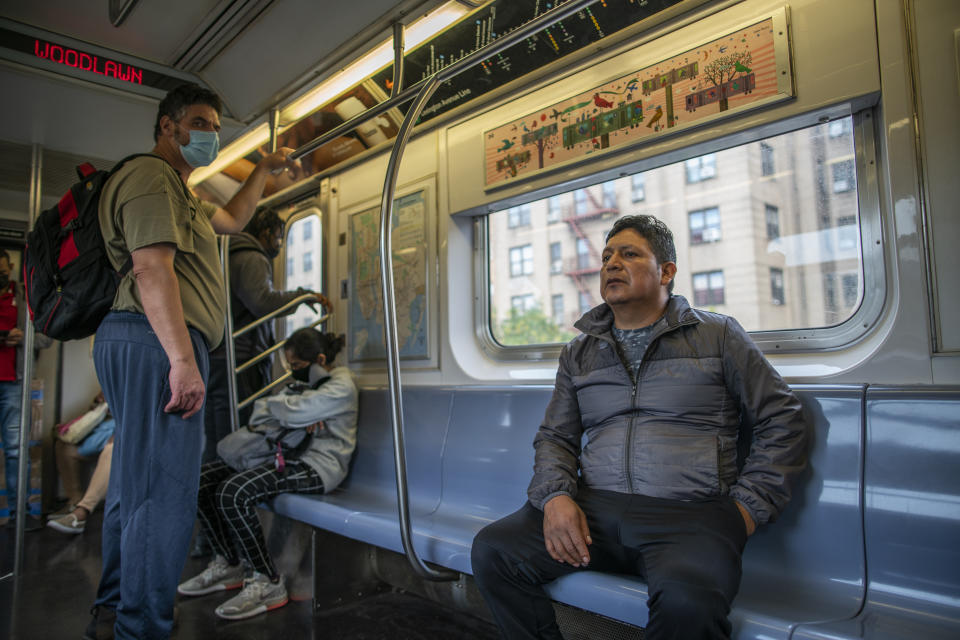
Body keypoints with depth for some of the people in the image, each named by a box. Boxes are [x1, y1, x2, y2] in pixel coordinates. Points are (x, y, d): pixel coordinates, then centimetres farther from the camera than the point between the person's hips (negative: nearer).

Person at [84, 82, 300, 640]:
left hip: (148, 345, 12)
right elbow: (152, 268, -19)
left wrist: (265, 169, 41)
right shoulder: (151, 176, -6)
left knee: (135, 483, 17)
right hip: (156, 342, -12)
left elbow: (233, 219, 42)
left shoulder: (178, 194, 28)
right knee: (167, 491, -10)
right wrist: (183, 358, -27)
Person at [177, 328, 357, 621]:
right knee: (202, 479, -4)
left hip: (318, 464, -9)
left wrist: (271, 405, 3)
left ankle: (269, 583, -15)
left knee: (234, 493, -28)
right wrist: (301, 417, -9)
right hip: (285, 454, 9)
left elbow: (291, 412, -21)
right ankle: (228, 565, 10)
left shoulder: (341, 386, -8)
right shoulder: (305, 383, 20)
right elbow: (258, 416, 11)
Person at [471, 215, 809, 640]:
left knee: (688, 602, -35)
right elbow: (554, 436, 17)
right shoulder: (579, 352, 18)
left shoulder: (718, 335, 9)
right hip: (594, 510, 4)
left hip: (689, 515, -3)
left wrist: (748, 507, -1)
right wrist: (555, 495, -4)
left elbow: (781, 421, 9)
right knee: (492, 550, -16)